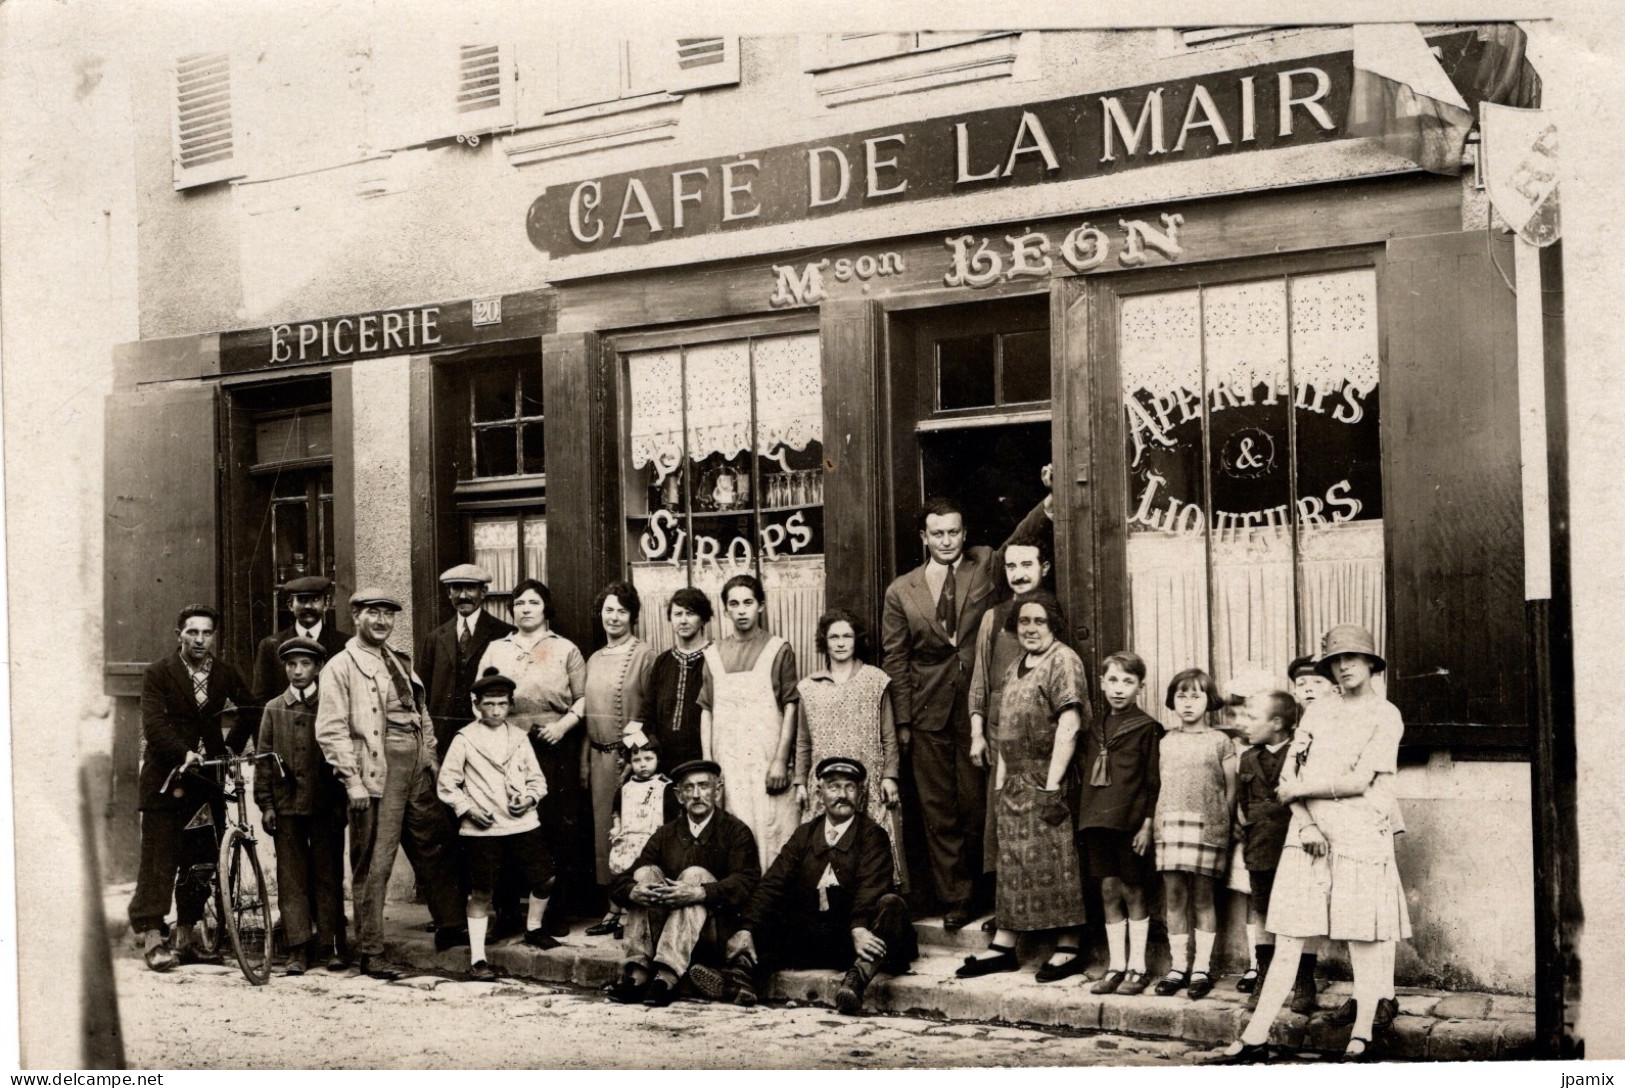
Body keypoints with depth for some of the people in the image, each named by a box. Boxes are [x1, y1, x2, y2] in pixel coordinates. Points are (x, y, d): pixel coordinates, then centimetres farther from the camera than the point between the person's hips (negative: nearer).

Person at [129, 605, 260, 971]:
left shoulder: (225, 674, 8)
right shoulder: (158, 674, -5)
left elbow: (251, 710, 20)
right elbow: (154, 724, -16)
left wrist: (231, 747, 8)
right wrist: (184, 754, -30)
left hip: (207, 780, 4)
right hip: (166, 779, -4)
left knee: (202, 861, 7)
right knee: (159, 861, -5)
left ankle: (187, 939, 18)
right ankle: (152, 940, 0)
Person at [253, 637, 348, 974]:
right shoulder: (274, 709, 12)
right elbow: (264, 758, 11)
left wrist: (345, 800, -1)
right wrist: (265, 803, 3)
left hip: (326, 804, -2)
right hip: (286, 804, 2)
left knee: (328, 876, 2)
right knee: (292, 878, 2)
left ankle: (332, 946, 9)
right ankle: (298, 949, 5)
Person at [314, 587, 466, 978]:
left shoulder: (401, 662, 19)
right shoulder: (341, 667, -3)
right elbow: (331, 730, -9)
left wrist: (431, 756, 13)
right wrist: (352, 780, -15)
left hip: (418, 768, 7)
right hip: (377, 771, -7)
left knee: (436, 848, 12)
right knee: (373, 865, -3)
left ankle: (450, 927, 25)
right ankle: (370, 953, 4)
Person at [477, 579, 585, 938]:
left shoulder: (565, 649, 11)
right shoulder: (495, 650, 17)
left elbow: (583, 698, 6)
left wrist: (564, 724, -8)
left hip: (555, 747, -1)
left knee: (557, 826, -4)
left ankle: (555, 911, 3)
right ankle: (508, 910, 6)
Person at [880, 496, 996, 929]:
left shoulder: (986, 565, 6)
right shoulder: (901, 592, 7)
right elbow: (895, 661, 8)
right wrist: (903, 721, 4)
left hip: (978, 709, -1)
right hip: (930, 714, 1)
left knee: (979, 806, 1)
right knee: (939, 812, 3)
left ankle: (983, 893, 15)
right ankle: (953, 899, 11)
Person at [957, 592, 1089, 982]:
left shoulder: (1064, 661, -8)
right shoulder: (1016, 666, 17)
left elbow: (1069, 725, -16)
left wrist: (1052, 785, -19)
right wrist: (1000, 777, 13)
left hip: (1046, 779, -8)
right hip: (1015, 781, 8)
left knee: (1054, 861, -4)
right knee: (1011, 861, 10)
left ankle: (1068, 949, 3)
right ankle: (1003, 946, 16)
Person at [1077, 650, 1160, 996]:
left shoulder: (1146, 727, -4)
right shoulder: (1095, 728, 13)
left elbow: (1154, 781, -6)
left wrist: (1147, 824, -11)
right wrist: (1085, 815, 11)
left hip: (1130, 821, -5)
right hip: (1097, 820, 5)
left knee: (1132, 892, 2)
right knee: (1109, 891, 8)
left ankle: (1137, 968, 11)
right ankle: (1116, 966, 15)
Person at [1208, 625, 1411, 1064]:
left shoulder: (1385, 715, 1)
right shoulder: (1317, 711, 15)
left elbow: (1358, 781, -9)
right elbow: (1289, 777, 8)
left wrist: (1299, 788, 0)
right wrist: (1305, 823, -7)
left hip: (1361, 832, -4)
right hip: (1308, 832, 4)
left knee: (1364, 936, -1)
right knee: (1287, 937, 2)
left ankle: (1361, 1036, 7)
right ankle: (1256, 1037, 2)